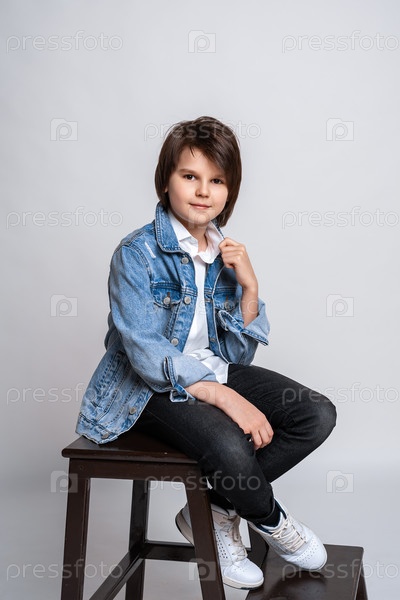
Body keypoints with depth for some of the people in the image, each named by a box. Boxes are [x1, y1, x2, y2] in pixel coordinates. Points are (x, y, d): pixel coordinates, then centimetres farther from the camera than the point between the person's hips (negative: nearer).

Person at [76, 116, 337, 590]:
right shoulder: (137, 252, -13)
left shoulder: (225, 253, 5)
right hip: (148, 387, -7)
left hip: (212, 371, 7)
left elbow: (239, 356, 4)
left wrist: (248, 286, -10)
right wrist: (225, 397, -31)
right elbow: (146, 353, -22)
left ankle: (213, 510, -3)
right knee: (229, 445, -34)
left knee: (317, 415, -10)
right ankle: (271, 522, 2)